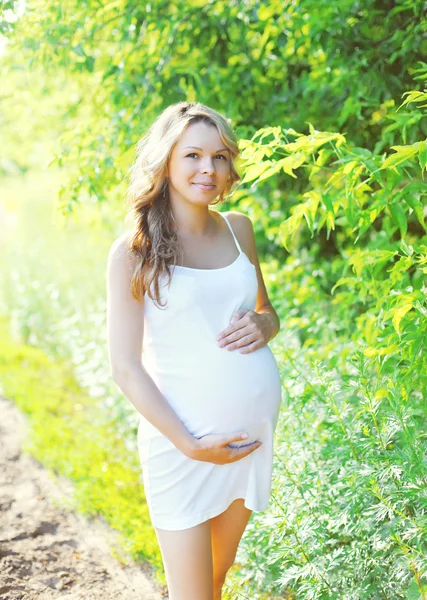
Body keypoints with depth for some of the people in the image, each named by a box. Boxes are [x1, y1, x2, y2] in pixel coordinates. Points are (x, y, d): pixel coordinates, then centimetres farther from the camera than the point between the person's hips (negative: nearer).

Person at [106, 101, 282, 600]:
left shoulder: (238, 228, 6)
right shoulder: (134, 251, -8)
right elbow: (125, 368, -9)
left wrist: (264, 325, -5)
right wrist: (190, 445, -15)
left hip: (254, 428, 5)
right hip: (181, 440, -5)